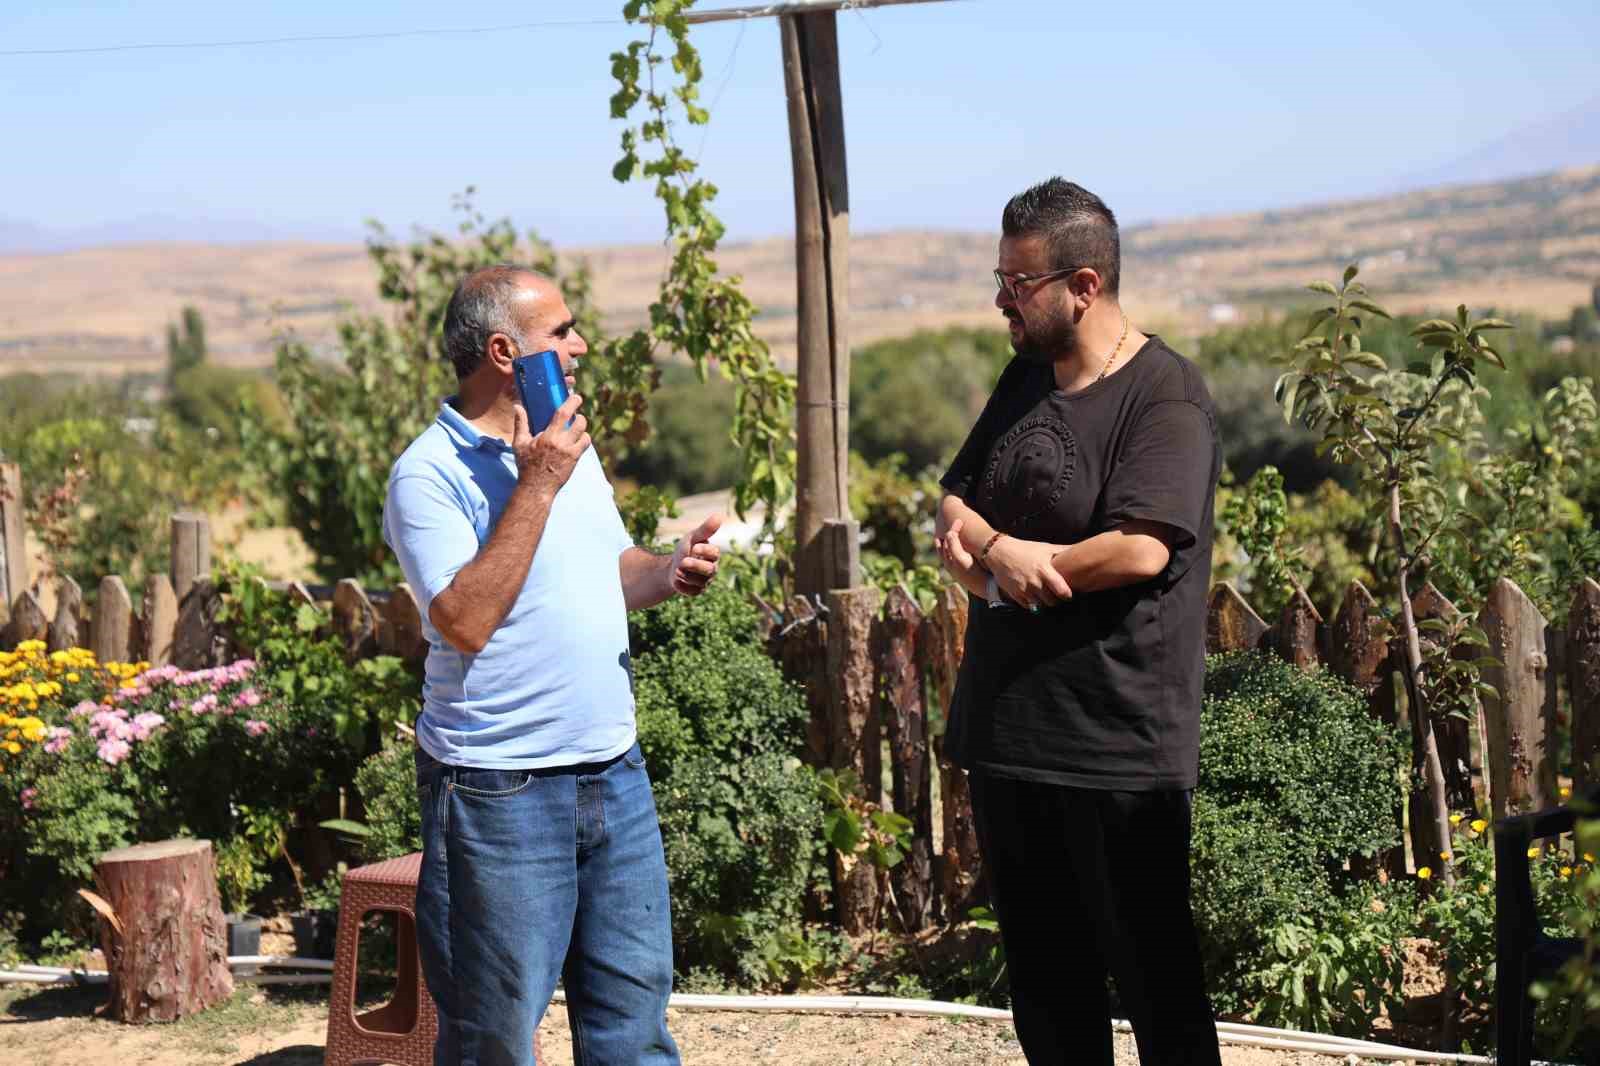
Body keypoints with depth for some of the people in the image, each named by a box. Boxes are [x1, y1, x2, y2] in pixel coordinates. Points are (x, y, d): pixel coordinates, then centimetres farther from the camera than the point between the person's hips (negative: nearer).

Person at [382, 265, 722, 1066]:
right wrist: (537, 486, -21)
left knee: (635, 1000, 11)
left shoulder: (571, 445, 12)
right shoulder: (429, 474, -13)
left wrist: (670, 571, 0)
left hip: (614, 772, 7)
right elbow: (465, 620, -23)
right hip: (502, 789, -7)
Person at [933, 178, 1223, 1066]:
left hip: (1117, 749, -8)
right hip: (1007, 728, 8)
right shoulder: (1025, 378, 13)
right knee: (1042, 979, 15)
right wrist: (996, 546, -13)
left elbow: (1139, 549, -24)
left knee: (1154, 979, 1)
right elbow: (953, 505, 12)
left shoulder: (1164, 397, -12)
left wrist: (992, 553, -10)